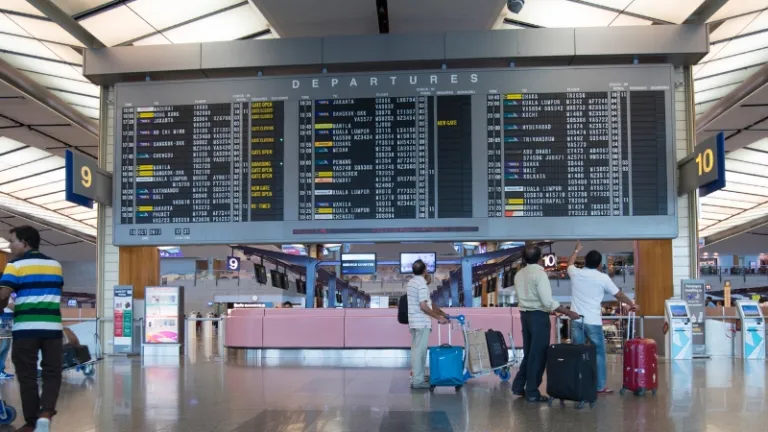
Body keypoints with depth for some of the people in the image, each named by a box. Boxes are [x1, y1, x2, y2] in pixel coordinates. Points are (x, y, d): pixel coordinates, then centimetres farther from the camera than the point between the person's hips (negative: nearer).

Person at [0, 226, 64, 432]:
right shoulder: (55, 265, 12)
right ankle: (46, 413, -14)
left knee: (27, 376, 7)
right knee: (52, 373, 7)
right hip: (52, 327, 3)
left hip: (26, 328, -3)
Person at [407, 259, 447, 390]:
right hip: (422, 322, -9)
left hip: (414, 322, 9)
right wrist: (439, 317, -16)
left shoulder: (412, 282, 13)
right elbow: (423, 306, -21)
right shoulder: (422, 284, -16)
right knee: (420, 350, -7)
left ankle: (416, 377, 19)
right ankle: (418, 381, -6)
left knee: (416, 350, 13)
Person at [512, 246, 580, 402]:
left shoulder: (519, 274, 8)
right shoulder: (540, 273, -15)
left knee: (529, 353, 18)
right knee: (538, 354, 0)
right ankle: (532, 393, 4)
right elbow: (547, 301, -20)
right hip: (539, 316, -7)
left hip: (525, 314, 7)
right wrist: (567, 312, -12)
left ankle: (518, 386, 22)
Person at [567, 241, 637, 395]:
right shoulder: (603, 278, -5)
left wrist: (576, 250, 45)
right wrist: (632, 304, 25)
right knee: (599, 354, 7)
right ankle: (600, 387, 8)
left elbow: (569, 263, 29)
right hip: (593, 322, -3)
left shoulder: (575, 273, 3)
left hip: (576, 320, 3)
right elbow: (619, 295, 8)